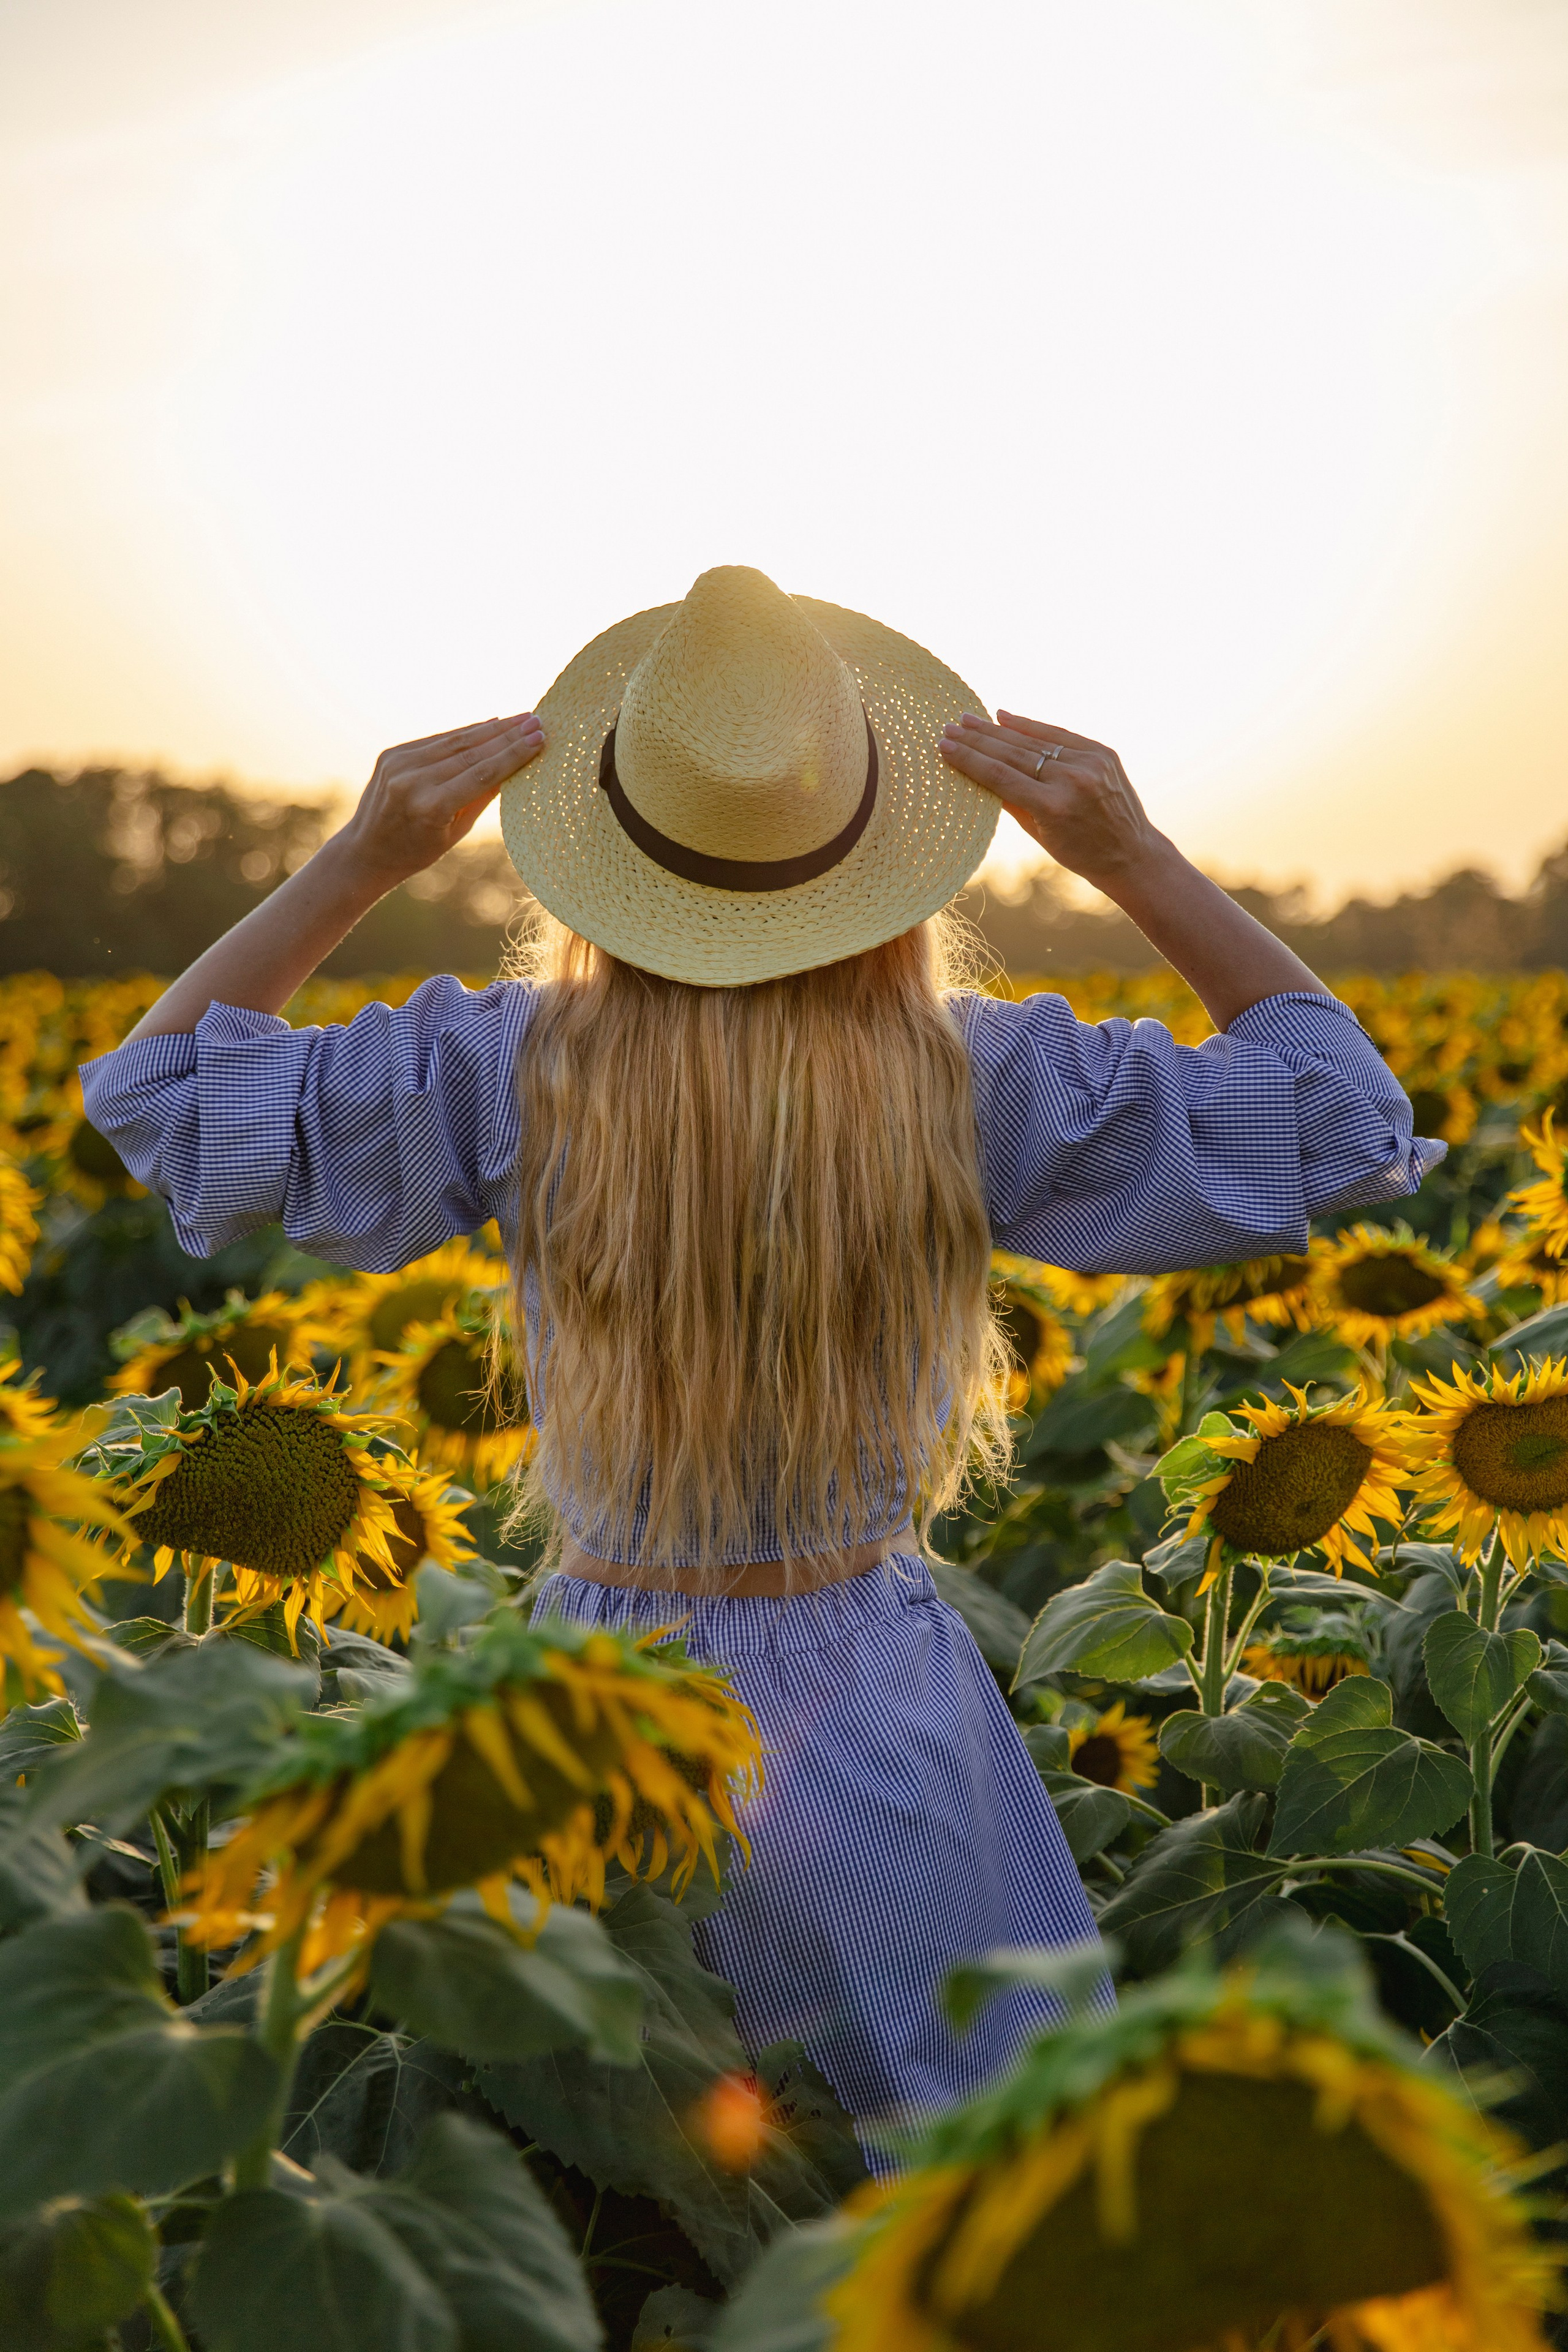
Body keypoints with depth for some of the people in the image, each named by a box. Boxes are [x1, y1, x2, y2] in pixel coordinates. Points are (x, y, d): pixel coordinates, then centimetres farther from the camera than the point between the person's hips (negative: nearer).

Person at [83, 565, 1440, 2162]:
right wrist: (1135, 858, -9)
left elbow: (158, 1094, -4)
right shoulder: (976, 1080, -15)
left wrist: (360, 859, -9)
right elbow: (1348, 1124, -5)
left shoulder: (519, 1071, -15)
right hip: (873, 1716, 0)